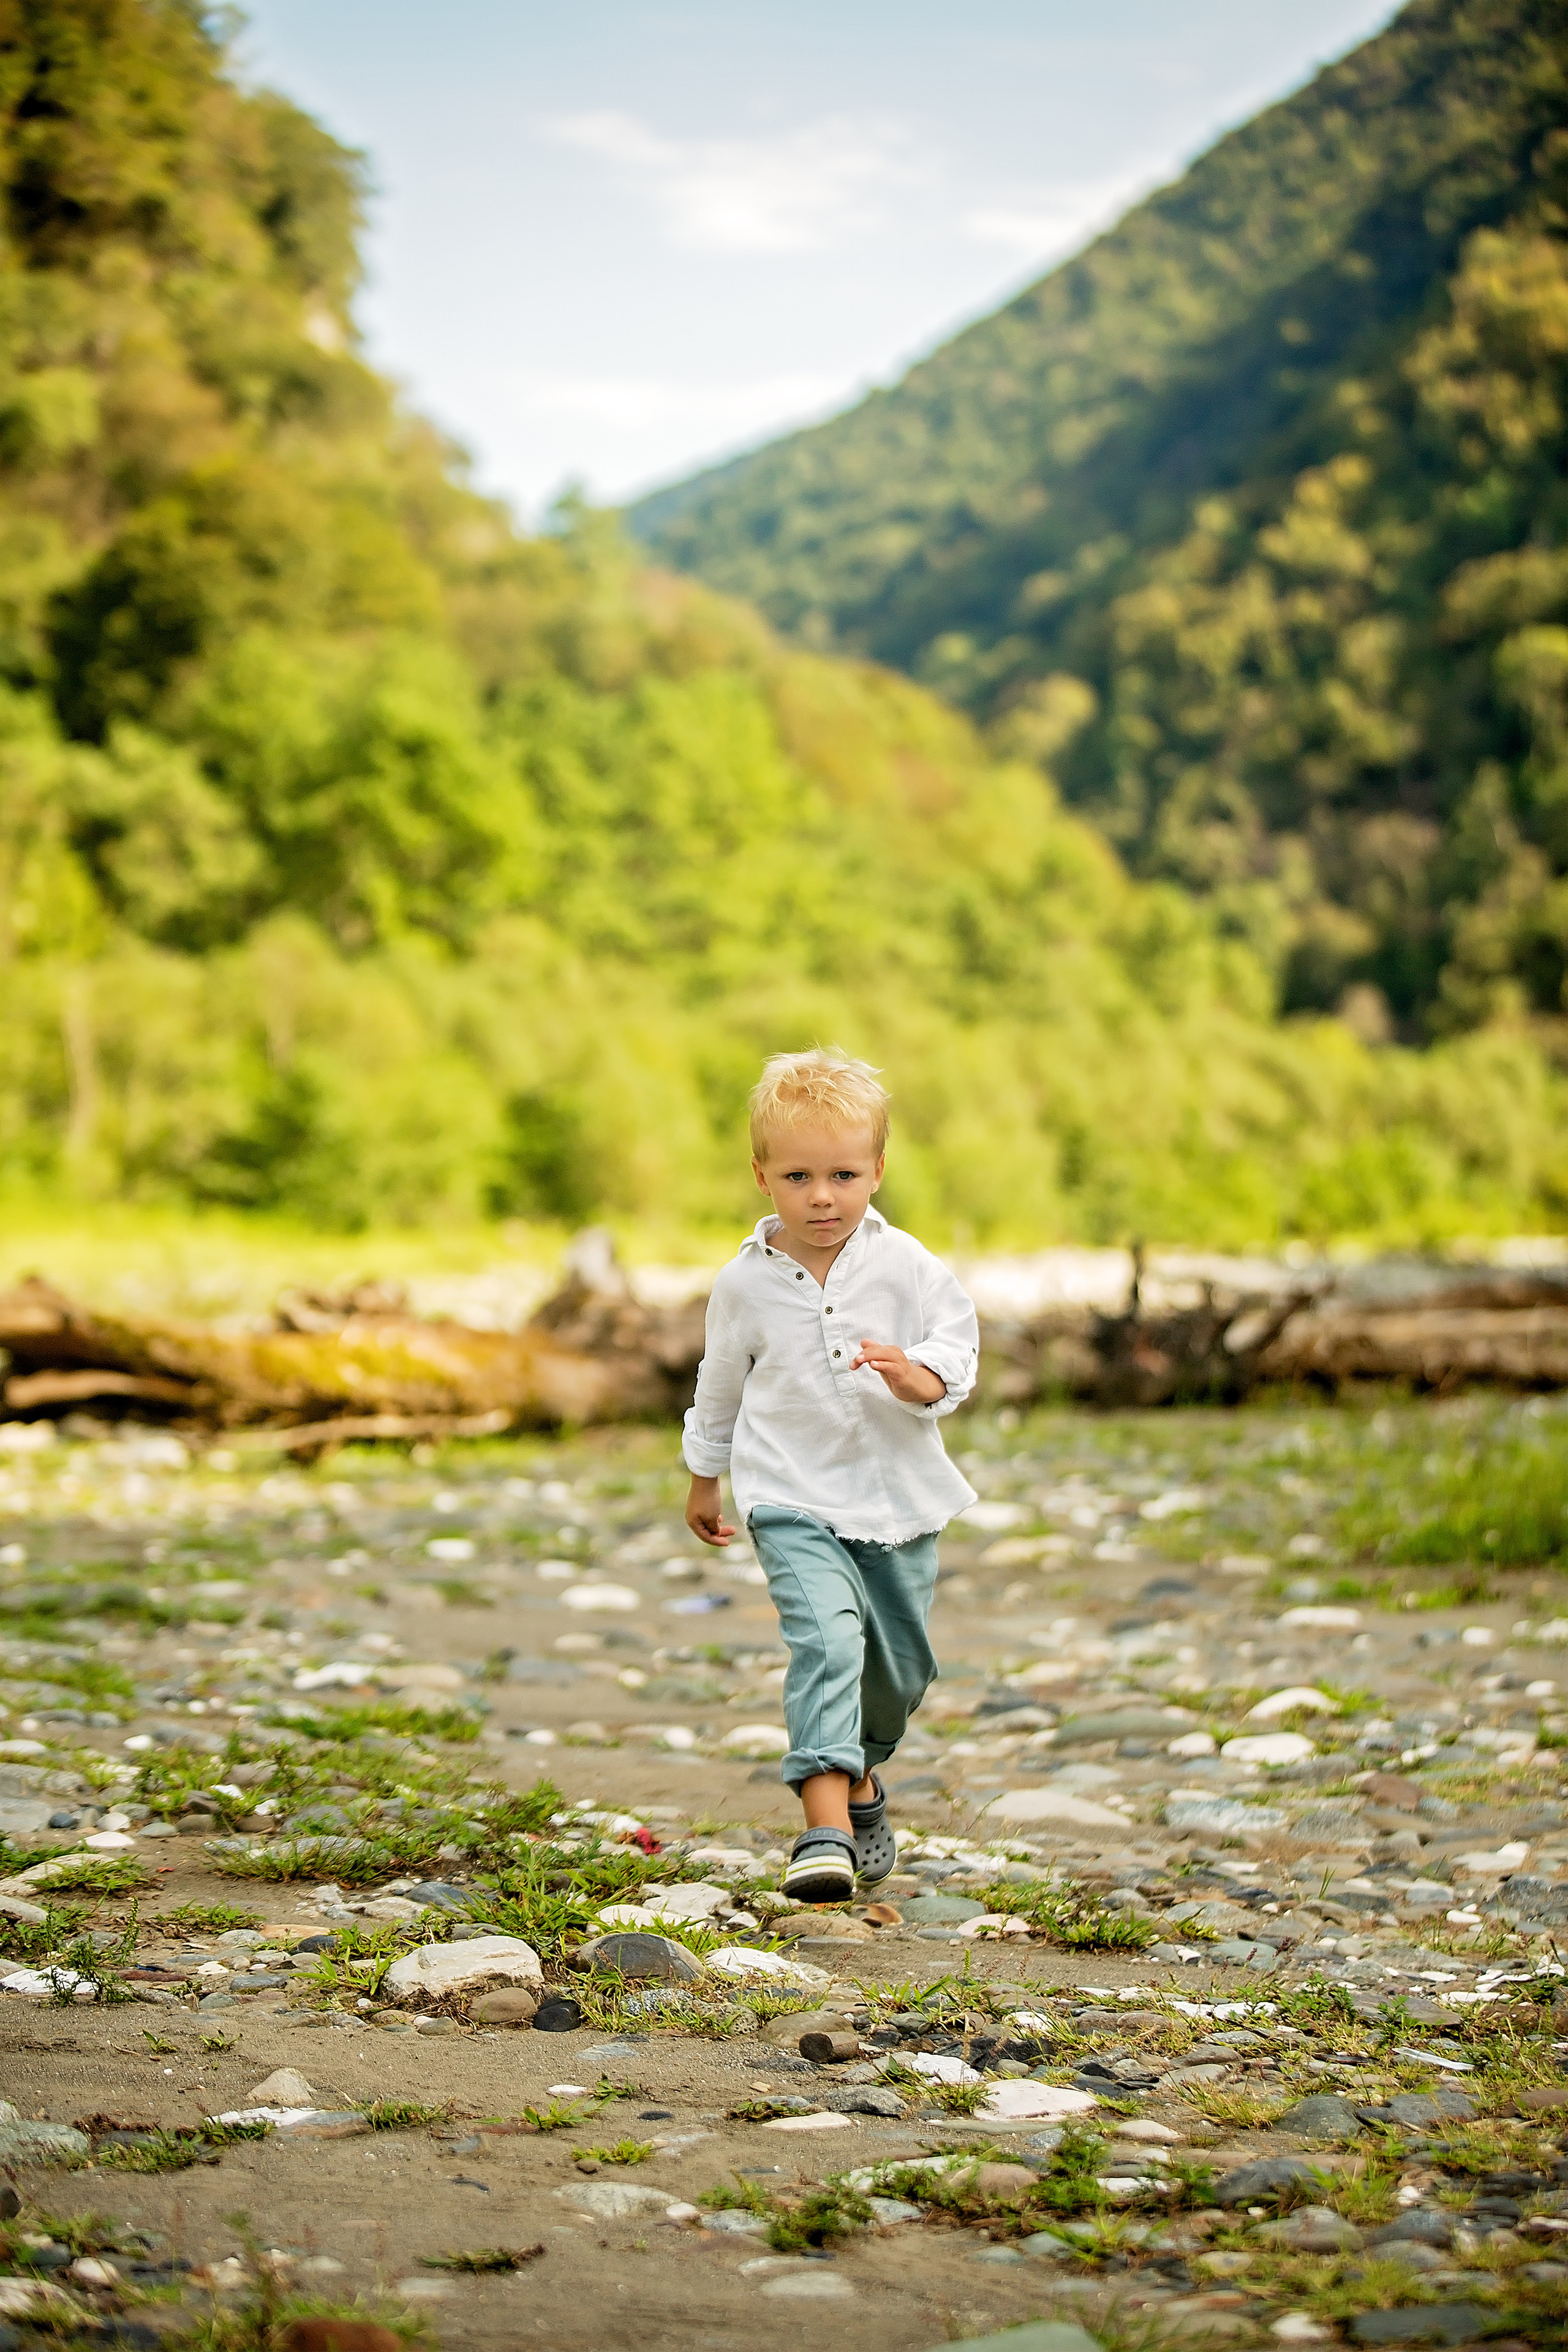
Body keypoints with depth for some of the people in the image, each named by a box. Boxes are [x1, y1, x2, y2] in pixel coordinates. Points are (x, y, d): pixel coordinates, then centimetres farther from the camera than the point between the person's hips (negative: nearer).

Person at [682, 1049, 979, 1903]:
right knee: (825, 1636, -24)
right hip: (793, 1500, -2)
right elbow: (720, 1384, 12)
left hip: (897, 1496, 2)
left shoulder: (905, 1265, -6)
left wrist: (920, 1377, -27)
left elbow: (956, 1339, -4)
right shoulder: (745, 1283, -3)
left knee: (900, 1664, 13)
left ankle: (859, 1775, 44)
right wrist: (704, 1480, 22)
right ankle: (826, 1826, -31)